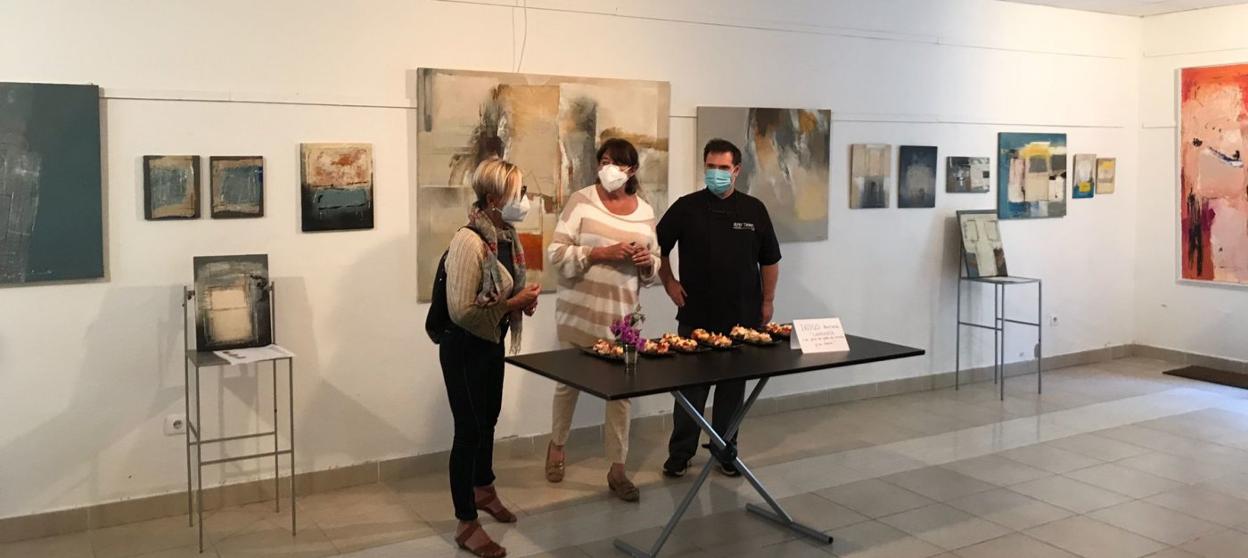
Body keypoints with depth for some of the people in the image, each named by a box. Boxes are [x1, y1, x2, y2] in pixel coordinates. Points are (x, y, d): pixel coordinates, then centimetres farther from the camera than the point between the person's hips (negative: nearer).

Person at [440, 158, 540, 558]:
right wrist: (514, 304, -25)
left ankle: (483, 488, 47)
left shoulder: (508, 235, 0)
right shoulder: (469, 241, -27)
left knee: (488, 419, 25)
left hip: (493, 344, 9)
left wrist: (526, 299, -5)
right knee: (469, 428, 1)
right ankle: (466, 525, 14)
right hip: (465, 348, -9)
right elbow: (462, 311, -29)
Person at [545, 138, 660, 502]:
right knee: (569, 383, 12)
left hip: (622, 315, 2)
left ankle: (617, 469, 15)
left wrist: (647, 262, -8)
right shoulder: (581, 201, -4)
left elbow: (653, 272, 14)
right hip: (579, 312, -2)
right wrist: (601, 253, -20)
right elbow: (556, 255, -10)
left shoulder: (645, 211, 7)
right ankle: (557, 444, 37)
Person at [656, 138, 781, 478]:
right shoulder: (686, 207, -1)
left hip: (742, 317, 2)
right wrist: (669, 282, 2)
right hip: (696, 316, -1)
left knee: (733, 388, 9)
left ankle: (725, 451, 22)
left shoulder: (754, 210, 4)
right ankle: (680, 453, 15)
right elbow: (658, 248, 9)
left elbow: (769, 259, 9)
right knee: (691, 387, 4)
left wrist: (768, 300, 6)